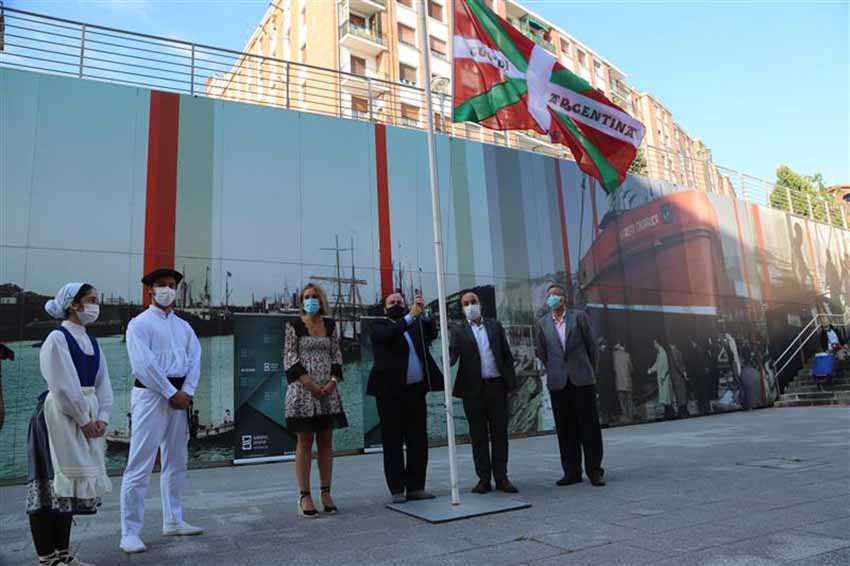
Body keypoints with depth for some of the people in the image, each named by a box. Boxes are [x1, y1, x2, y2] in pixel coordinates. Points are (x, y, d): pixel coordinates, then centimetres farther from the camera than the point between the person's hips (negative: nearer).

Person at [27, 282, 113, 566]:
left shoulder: (92, 342, 12)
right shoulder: (57, 338, -9)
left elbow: (103, 384, 9)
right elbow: (63, 386, -15)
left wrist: (101, 418, -3)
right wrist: (83, 419, -14)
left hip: (88, 417, 7)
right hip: (60, 415, -7)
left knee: (70, 483, 12)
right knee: (54, 481, -2)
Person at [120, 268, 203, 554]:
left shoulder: (184, 326, 16)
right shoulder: (140, 323, -3)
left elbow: (195, 361, 7)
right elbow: (144, 365, -13)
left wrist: (186, 393, -8)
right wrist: (172, 393, -14)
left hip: (180, 396, 7)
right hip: (151, 394, -7)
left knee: (176, 462, 13)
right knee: (140, 466, -6)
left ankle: (173, 521, 24)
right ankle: (130, 533, 1)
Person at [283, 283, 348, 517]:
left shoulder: (330, 325, 9)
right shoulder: (294, 325, -1)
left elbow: (337, 355, 9)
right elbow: (289, 358, -6)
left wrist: (332, 381, -7)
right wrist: (310, 384, -14)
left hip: (328, 391, 4)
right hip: (303, 390, -4)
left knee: (326, 442, 7)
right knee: (304, 443, 1)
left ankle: (326, 493, 14)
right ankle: (304, 496, 6)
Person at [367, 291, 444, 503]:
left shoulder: (416, 326, 16)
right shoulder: (379, 326, 4)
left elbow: (432, 334, 0)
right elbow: (389, 335, -17)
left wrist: (423, 313, -14)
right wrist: (411, 316, -22)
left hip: (416, 391, 4)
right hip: (390, 392, -4)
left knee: (418, 442, 7)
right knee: (393, 443, 2)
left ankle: (416, 487, 16)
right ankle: (397, 490, 10)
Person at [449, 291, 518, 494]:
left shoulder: (495, 325, 11)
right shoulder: (458, 331, 5)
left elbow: (507, 355, 10)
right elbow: (453, 353, -10)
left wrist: (511, 381, 3)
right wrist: (447, 361, -33)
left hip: (497, 386, 1)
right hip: (473, 389, -1)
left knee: (500, 433, 4)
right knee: (478, 435, 5)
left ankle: (501, 478, 12)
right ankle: (484, 479, 13)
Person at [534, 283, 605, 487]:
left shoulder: (579, 316, 3)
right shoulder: (542, 323, 7)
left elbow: (592, 346, 7)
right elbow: (540, 352, 13)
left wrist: (589, 371, 10)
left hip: (582, 379, -1)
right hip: (558, 382, 2)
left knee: (589, 426, 0)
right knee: (565, 429, 5)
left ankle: (594, 471, 8)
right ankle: (572, 472, 13)